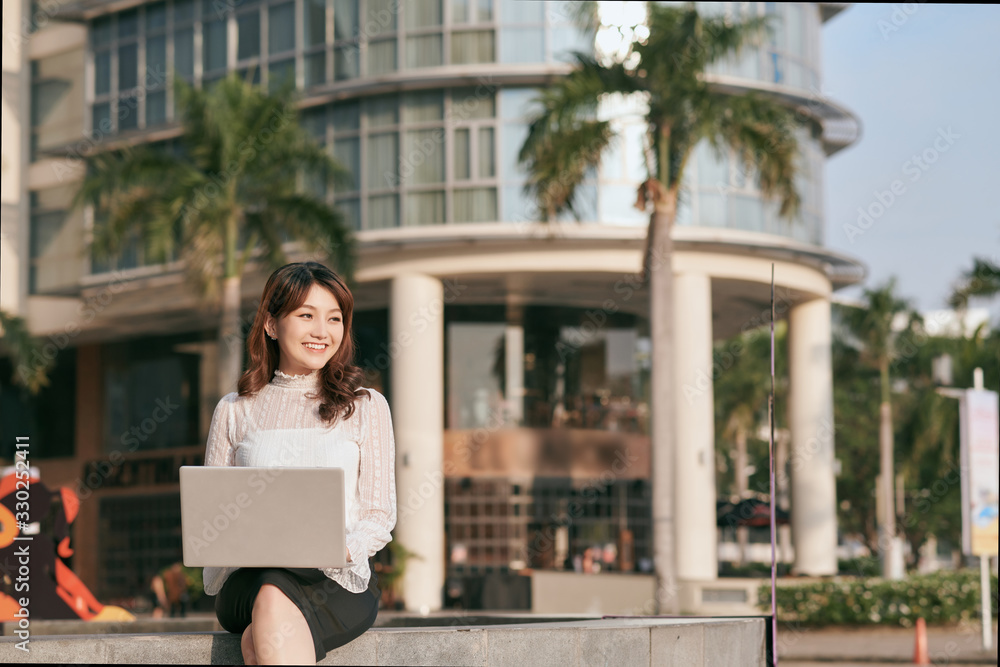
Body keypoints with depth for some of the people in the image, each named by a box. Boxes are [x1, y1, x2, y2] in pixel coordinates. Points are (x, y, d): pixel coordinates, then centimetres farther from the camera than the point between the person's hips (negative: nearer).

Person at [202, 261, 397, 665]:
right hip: (248, 578, 1)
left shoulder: (367, 407, 13)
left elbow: (379, 518, 8)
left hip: (338, 582, -1)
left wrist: (342, 549, -15)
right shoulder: (234, 411, 16)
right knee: (271, 594, -38)